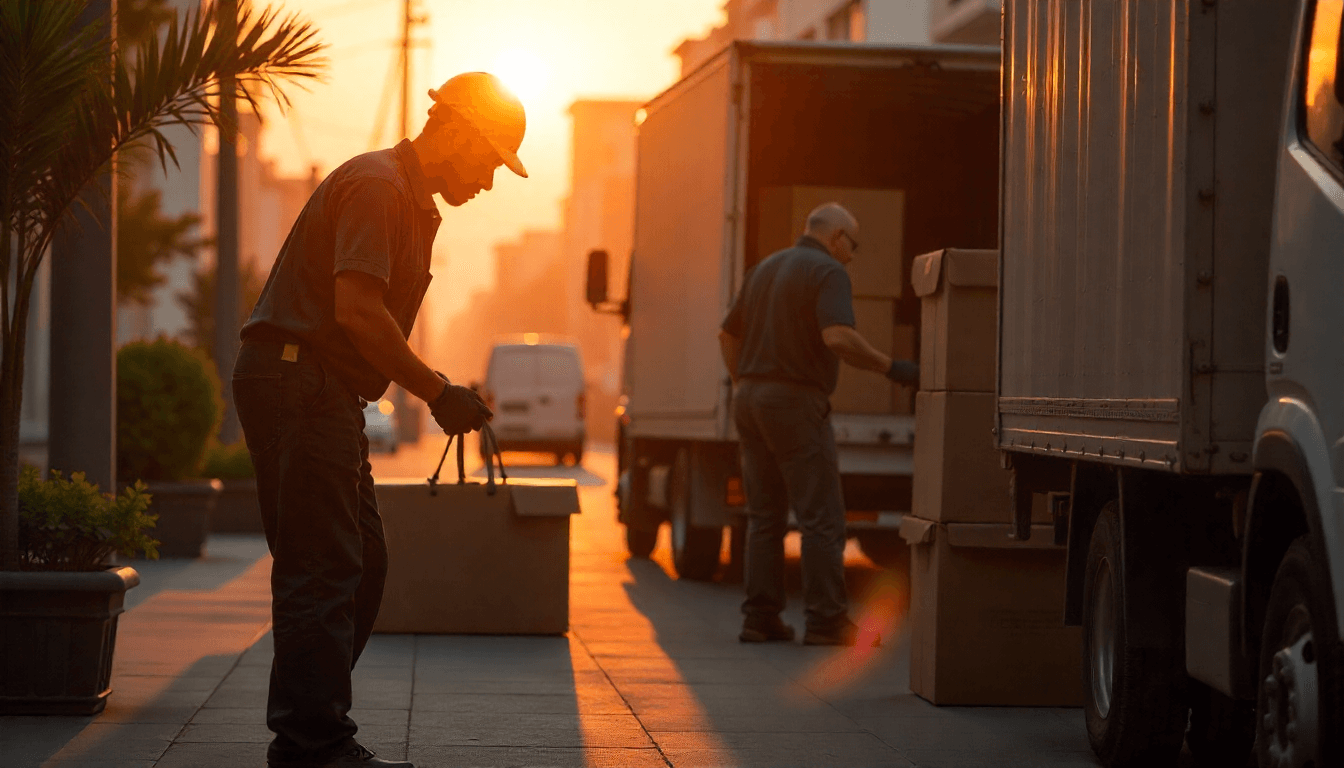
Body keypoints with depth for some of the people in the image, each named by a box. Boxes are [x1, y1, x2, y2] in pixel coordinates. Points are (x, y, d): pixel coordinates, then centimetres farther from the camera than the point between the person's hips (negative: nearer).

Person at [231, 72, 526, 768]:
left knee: (361, 562, 11)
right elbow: (357, 308, -22)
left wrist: (436, 393, 12)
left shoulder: (412, 203, 22)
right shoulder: (376, 186, -12)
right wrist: (436, 391, -17)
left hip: (325, 393, 11)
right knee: (322, 569, -10)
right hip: (298, 382, -11)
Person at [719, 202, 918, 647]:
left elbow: (728, 335, 22)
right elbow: (838, 337, -24)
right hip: (796, 400, -8)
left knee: (765, 515, 11)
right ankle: (827, 621, -7)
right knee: (821, 517, -5)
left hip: (751, 398, 8)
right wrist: (890, 368, -17)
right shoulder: (829, 272, -8)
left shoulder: (765, 269, 18)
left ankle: (761, 617, 9)